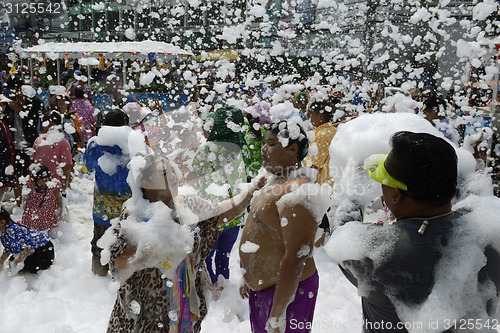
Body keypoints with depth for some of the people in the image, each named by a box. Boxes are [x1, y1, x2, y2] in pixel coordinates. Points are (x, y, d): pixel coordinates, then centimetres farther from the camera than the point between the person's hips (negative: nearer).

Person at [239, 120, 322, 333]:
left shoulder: (296, 191, -24)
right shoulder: (276, 182, 8)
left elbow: (296, 257, -28)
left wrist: (277, 313, -25)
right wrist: (250, 278, 21)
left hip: (287, 290, -9)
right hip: (261, 287, 9)